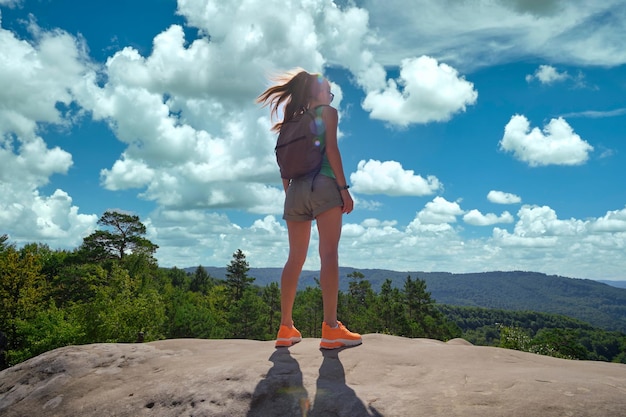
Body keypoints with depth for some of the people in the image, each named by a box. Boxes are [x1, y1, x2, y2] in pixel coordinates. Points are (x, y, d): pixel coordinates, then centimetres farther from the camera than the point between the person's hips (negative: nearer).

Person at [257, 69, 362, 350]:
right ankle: (331, 329, -18)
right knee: (329, 254, -12)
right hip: (322, 185, -6)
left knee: (295, 258, 5)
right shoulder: (327, 112, 9)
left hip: (296, 189, 6)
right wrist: (343, 187, -10)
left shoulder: (294, 120, 25)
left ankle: (286, 329, 5)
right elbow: (331, 149, -6)